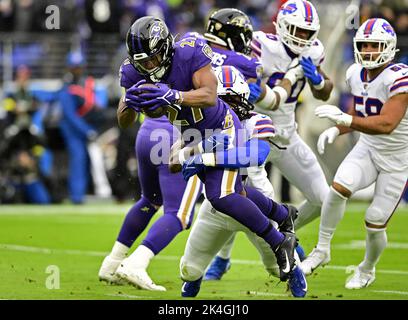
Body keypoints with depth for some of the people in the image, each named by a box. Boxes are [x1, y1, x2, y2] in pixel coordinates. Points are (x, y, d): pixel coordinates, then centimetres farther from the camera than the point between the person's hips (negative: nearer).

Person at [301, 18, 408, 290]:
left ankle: (368, 270, 30)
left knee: (375, 224, 0)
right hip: (368, 150, 5)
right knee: (339, 188, -23)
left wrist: (343, 118, -44)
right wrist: (336, 131, -5)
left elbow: (386, 124, -37)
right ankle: (322, 250, -6)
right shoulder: (356, 74, -3)